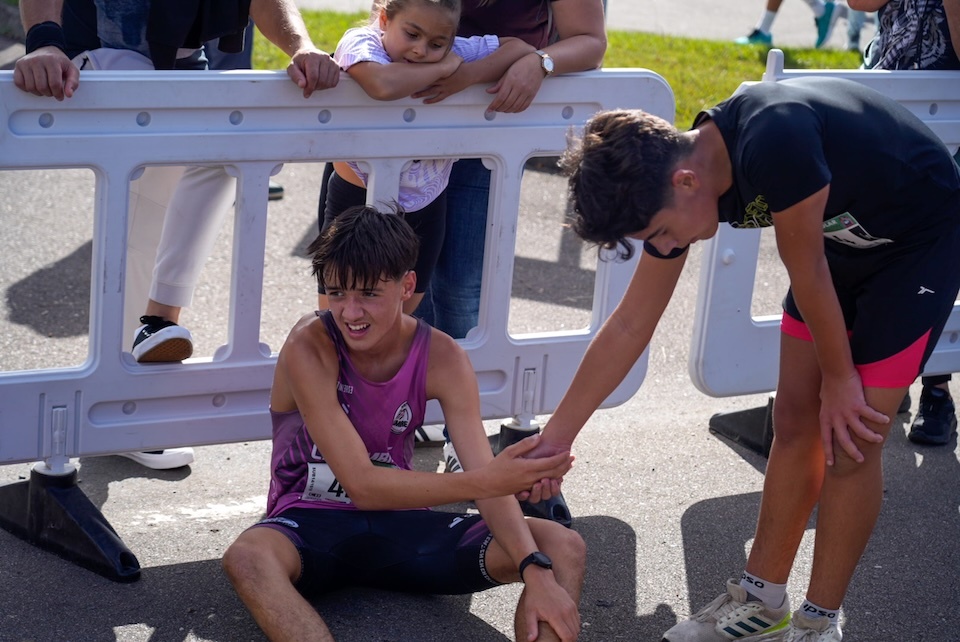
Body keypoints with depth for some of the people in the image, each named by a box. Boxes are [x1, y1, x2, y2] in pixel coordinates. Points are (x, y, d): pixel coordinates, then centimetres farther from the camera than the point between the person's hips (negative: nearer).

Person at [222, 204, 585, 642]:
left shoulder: (442, 358, -7)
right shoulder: (310, 347, -18)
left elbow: (487, 477, -12)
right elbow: (361, 484, -23)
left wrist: (537, 572, -30)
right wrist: (486, 481, -35)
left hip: (396, 522, 4)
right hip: (309, 524, -3)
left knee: (563, 548, -14)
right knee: (247, 558, -40)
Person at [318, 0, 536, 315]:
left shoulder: (455, 50, -10)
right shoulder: (360, 42, -22)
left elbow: (521, 48, -10)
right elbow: (383, 85, -44)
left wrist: (465, 74, -24)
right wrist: (445, 67, -28)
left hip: (426, 207, 4)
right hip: (357, 204, -4)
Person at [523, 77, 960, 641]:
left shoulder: (774, 143, -39)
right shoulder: (673, 184, -13)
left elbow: (807, 273, -25)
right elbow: (629, 326, -5)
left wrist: (839, 379, -9)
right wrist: (555, 438, -2)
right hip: (845, 239, 7)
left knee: (850, 438, -7)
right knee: (796, 419, 7)